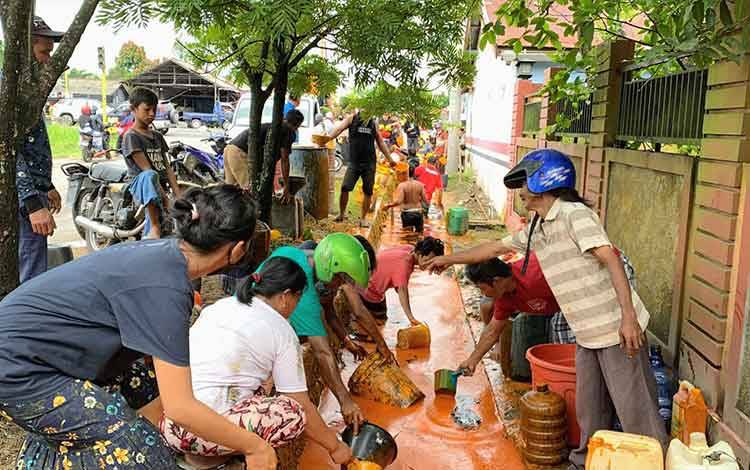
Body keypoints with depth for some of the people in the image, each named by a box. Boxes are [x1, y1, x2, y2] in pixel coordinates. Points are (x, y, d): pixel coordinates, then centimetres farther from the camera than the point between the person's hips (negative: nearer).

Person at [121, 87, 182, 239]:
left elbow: (167, 167, 14)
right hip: (139, 184, -8)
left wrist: (178, 195, 1)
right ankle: (155, 227, -43)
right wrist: (163, 196, -19)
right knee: (149, 176, -42)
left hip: (160, 187, 8)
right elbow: (146, 168, -12)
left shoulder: (158, 136, 20)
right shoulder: (131, 136, -3)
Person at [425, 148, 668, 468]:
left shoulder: (574, 214, -13)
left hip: (617, 328, -8)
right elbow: (495, 248, 25)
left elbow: (611, 259, -20)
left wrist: (628, 317, -27)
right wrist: (450, 259, 32)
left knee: (634, 407, -1)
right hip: (586, 334, 8)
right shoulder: (535, 230, 13)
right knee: (589, 409, 18)